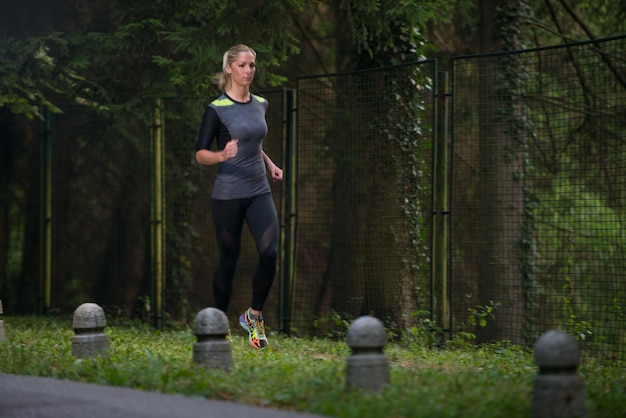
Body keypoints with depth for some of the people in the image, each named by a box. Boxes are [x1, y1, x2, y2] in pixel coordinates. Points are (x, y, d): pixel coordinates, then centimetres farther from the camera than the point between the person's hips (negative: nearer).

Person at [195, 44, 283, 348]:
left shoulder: (260, 105, 10)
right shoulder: (217, 109, -8)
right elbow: (200, 154, -9)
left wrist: (269, 164, 12)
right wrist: (223, 155, -28)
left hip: (259, 192, 5)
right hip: (228, 195, -5)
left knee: (270, 252, -12)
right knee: (229, 259, 2)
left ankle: (254, 315, 6)